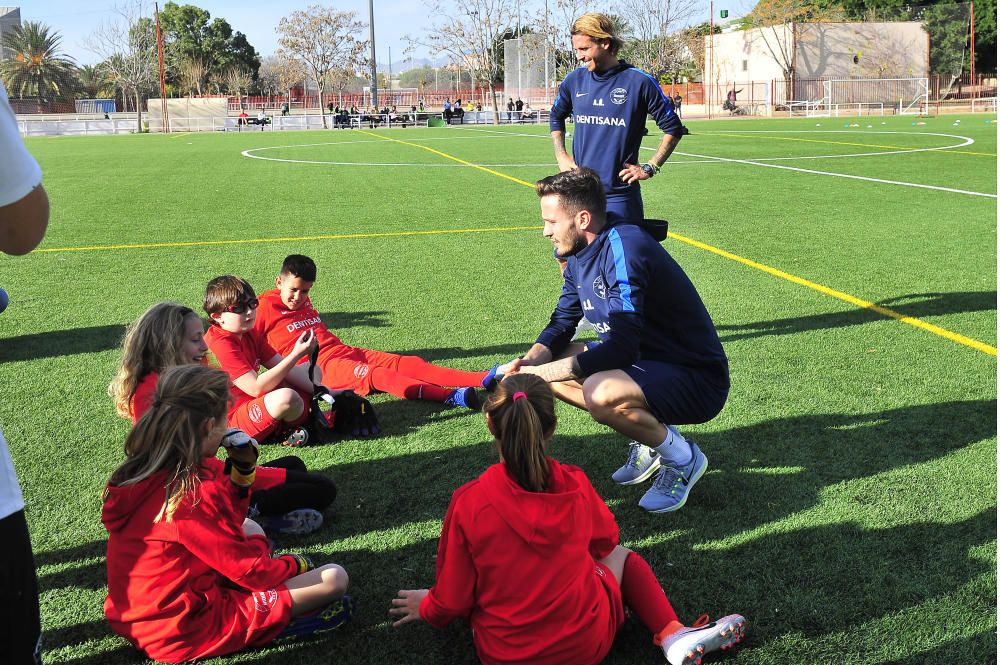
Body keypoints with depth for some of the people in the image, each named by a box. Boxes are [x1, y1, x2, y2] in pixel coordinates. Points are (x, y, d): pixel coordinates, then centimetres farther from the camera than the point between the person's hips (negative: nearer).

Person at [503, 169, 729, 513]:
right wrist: (528, 362, -10)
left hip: (699, 380, -9)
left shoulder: (624, 246, -25)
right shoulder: (579, 256, 4)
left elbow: (621, 348, -30)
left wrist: (539, 374, -26)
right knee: (554, 362, 5)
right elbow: (561, 324, 12)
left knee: (601, 393, -34)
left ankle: (682, 458, -5)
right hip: (647, 361, 9)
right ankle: (650, 435, 12)